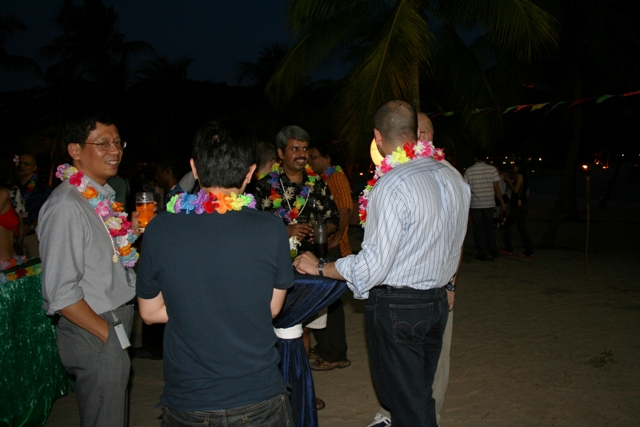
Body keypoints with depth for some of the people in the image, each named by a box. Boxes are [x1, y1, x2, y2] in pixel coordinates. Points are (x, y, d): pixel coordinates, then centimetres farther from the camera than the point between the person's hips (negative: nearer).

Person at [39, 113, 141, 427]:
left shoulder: (103, 197, 7)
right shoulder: (66, 207, -21)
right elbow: (60, 294, -23)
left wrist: (132, 230, 1)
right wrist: (108, 334, -15)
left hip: (115, 325, 9)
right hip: (94, 337, -9)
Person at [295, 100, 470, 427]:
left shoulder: (391, 185, -22)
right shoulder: (452, 178, 3)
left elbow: (374, 264, -22)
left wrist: (320, 268, -9)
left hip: (396, 308, -8)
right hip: (437, 302, 8)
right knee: (422, 397, 21)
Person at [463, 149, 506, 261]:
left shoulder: (469, 171, -4)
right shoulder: (492, 169, -2)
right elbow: (496, 187, -2)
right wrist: (502, 202, 6)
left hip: (475, 204, -1)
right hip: (489, 203, 1)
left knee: (479, 229, 5)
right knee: (490, 227, 16)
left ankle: (482, 253, 8)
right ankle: (493, 250, 13)